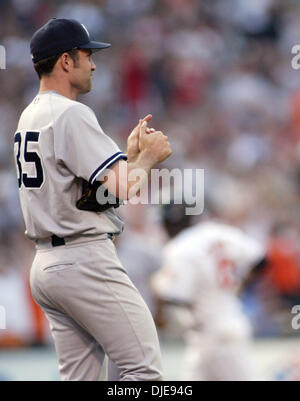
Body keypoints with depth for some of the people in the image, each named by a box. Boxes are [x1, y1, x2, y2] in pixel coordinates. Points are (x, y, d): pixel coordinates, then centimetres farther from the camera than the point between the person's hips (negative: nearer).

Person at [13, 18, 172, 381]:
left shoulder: (29, 116, 17)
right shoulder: (71, 115, -14)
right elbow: (123, 188, -19)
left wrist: (131, 153, 19)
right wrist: (149, 155, -1)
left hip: (44, 264, 10)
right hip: (85, 261, -10)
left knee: (81, 375, 10)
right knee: (144, 368, -8)